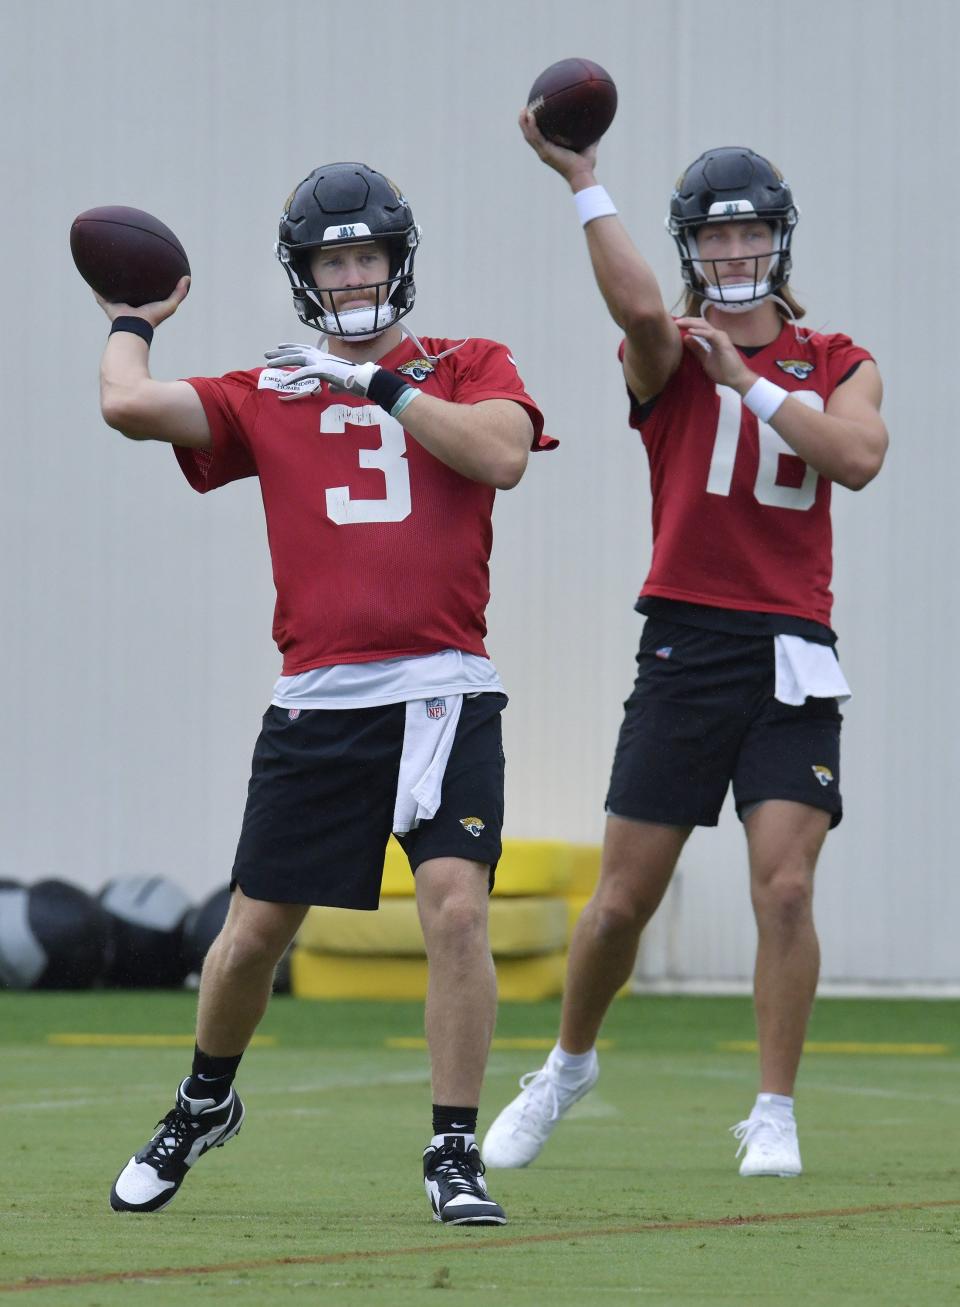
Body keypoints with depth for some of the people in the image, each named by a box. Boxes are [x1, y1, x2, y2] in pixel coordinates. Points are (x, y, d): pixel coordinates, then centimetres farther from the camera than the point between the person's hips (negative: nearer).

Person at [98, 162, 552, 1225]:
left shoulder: (468, 369, 11)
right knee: (253, 932, 6)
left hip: (443, 695, -1)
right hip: (319, 700, 2)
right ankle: (204, 1106, 33)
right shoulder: (268, 397, 11)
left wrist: (380, 383, -7)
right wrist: (133, 321, 17)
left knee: (457, 911, -15)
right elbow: (128, 404, -2)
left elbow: (502, 454, -10)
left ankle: (454, 1155, -4)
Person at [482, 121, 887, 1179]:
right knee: (623, 898, 2)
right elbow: (638, 308, -20)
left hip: (791, 654, 1)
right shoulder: (671, 357, 5)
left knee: (784, 890, -10)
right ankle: (568, 1065, 27)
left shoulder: (837, 367, 11)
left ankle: (774, 1113, 3)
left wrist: (750, 382, -8)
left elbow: (857, 458, -10)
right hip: (686, 645, -1)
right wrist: (583, 183, -24)